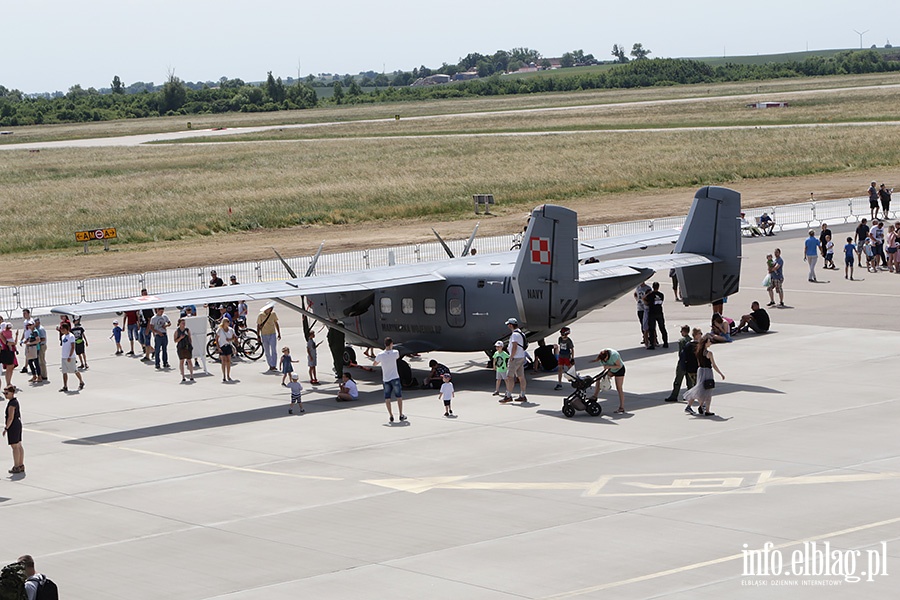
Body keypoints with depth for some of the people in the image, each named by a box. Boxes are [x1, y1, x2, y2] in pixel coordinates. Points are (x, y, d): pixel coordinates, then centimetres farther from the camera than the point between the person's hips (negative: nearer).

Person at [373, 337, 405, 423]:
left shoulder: (380, 355, -8)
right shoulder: (395, 353, -9)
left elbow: (374, 364, 7)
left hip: (386, 379, 1)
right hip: (395, 378, -1)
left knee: (387, 398, 8)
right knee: (399, 397, 9)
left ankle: (391, 416, 7)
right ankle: (401, 415, 11)